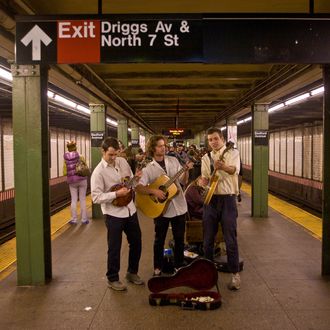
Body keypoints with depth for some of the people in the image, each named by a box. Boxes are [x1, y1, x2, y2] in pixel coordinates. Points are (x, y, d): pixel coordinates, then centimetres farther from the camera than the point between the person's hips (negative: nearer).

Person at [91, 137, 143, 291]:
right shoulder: (99, 171, -15)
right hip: (113, 213, -6)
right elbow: (96, 197, -19)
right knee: (114, 248, 4)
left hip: (130, 210, 6)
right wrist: (116, 194, -26)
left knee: (136, 242, 15)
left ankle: (132, 272, 35)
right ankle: (112, 279, 24)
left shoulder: (123, 161, 4)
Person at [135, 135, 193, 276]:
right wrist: (153, 191, -25)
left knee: (179, 238, 13)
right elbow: (138, 187, -12)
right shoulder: (148, 169, -6)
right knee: (159, 240, 10)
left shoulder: (173, 161, 2)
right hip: (161, 208, -2)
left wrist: (186, 170, -14)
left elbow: (183, 181, 4)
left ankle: (179, 267, 31)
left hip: (179, 206, 3)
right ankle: (157, 268, 27)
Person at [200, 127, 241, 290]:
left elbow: (234, 170, -23)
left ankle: (235, 274, 11)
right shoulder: (206, 157, 11)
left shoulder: (232, 152, -3)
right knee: (208, 239, 10)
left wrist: (223, 166, -45)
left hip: (227, 199, -4)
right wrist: (205, 181, -9)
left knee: (230, 240, -2)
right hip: (210, 199, 4)